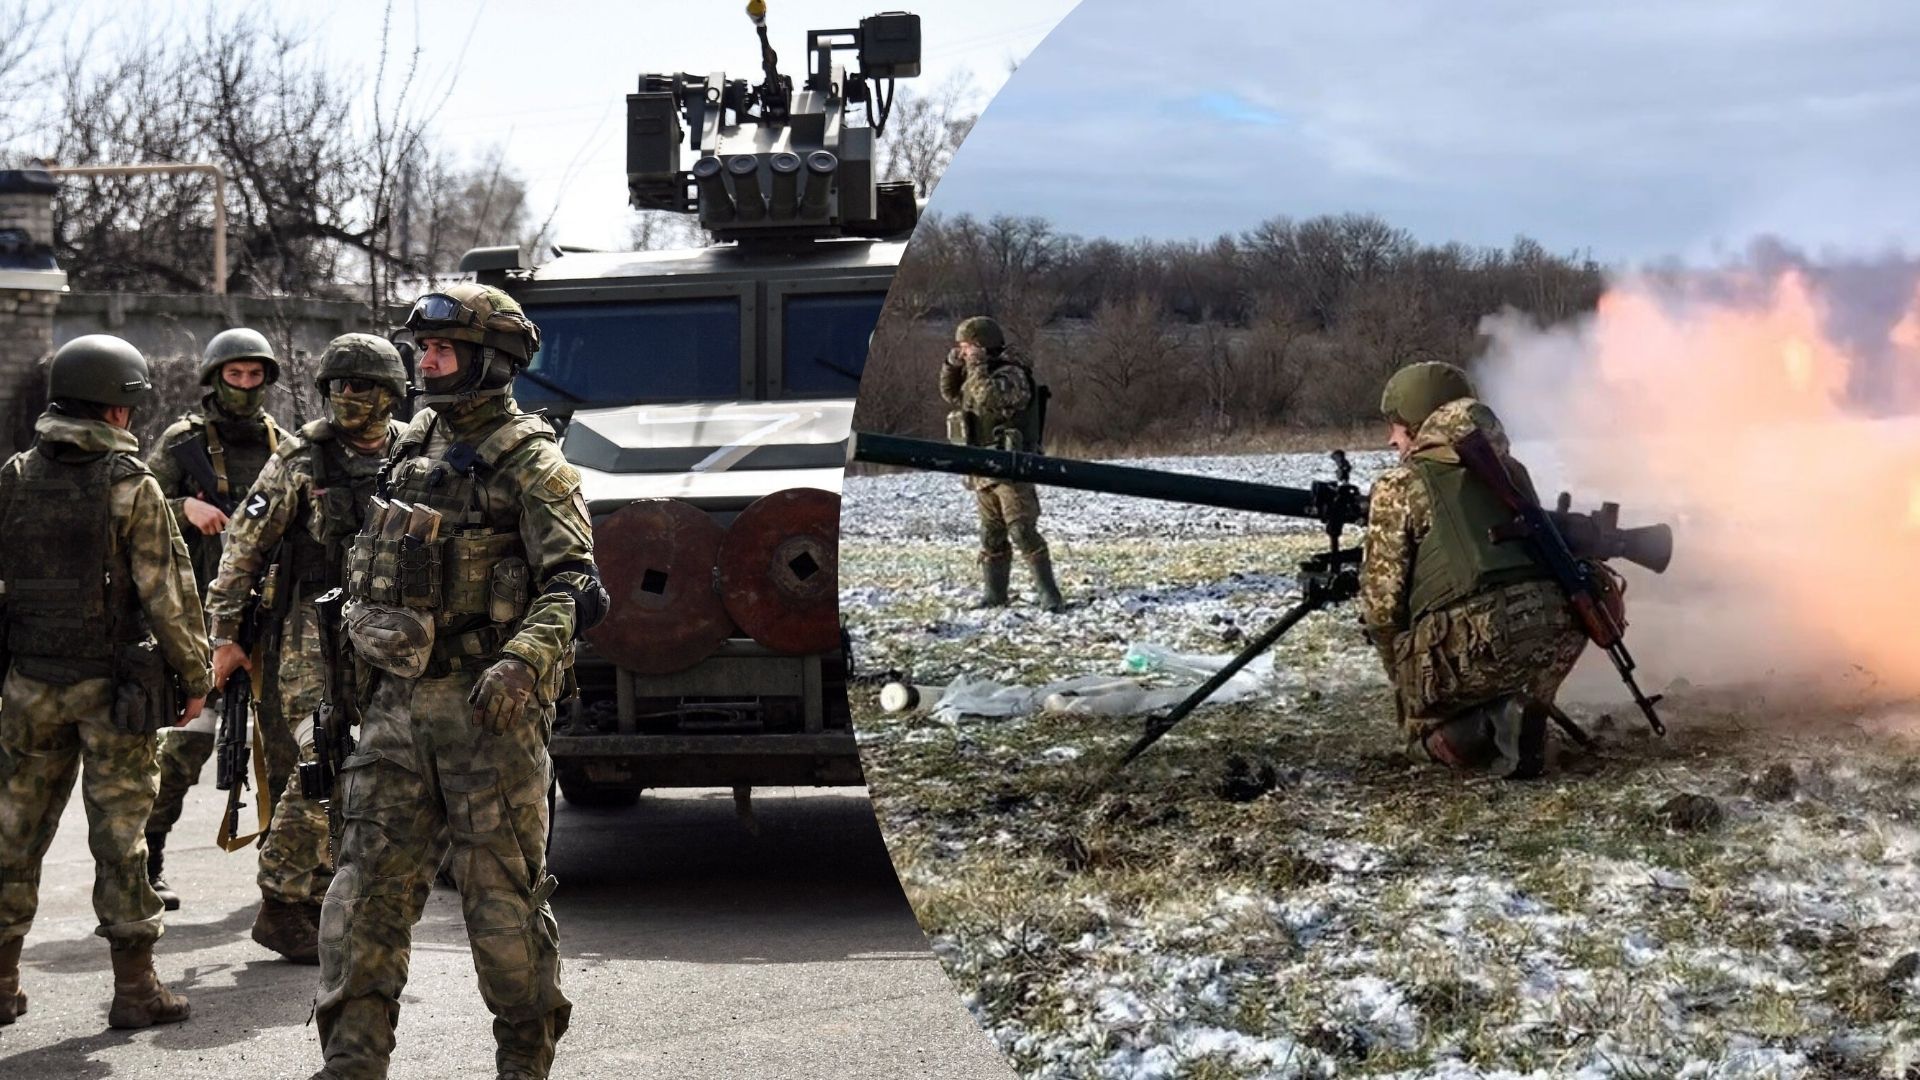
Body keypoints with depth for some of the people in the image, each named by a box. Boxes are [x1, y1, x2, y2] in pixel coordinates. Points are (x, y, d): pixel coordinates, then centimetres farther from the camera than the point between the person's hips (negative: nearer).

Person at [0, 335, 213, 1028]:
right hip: (114, 683, -4)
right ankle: (134, 986, 6)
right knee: (119, 830, 2)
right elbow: (168, 592, -11)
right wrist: (195, 677, -2)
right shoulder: (132, 486, -11)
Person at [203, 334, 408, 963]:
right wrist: (225, 633, -4)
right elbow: (244, 546, -1)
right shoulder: (301, 460, -4)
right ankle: (281, 906, -4)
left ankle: (320, 895, 21)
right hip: (315, 633, -5)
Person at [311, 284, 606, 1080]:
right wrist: (364, 639, 21)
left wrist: (524, 661, -30)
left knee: (501, 893, 0)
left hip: (488, 708, -6)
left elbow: (571, 584, -16)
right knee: (368, 882, 1)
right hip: (397, 703, 6)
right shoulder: (412, 447, 15)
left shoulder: (530, 464, -7)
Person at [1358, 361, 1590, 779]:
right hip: (1556, 634, 4)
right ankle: (1524, 713, 5)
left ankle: (1479, 732, -7)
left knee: (1426, 724, 25)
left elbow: (1382, 599, 4)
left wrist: (1401, 672, 19)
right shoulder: (1508, 469, 22)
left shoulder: (1397, 487, 7)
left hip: (1470, 641, -4)